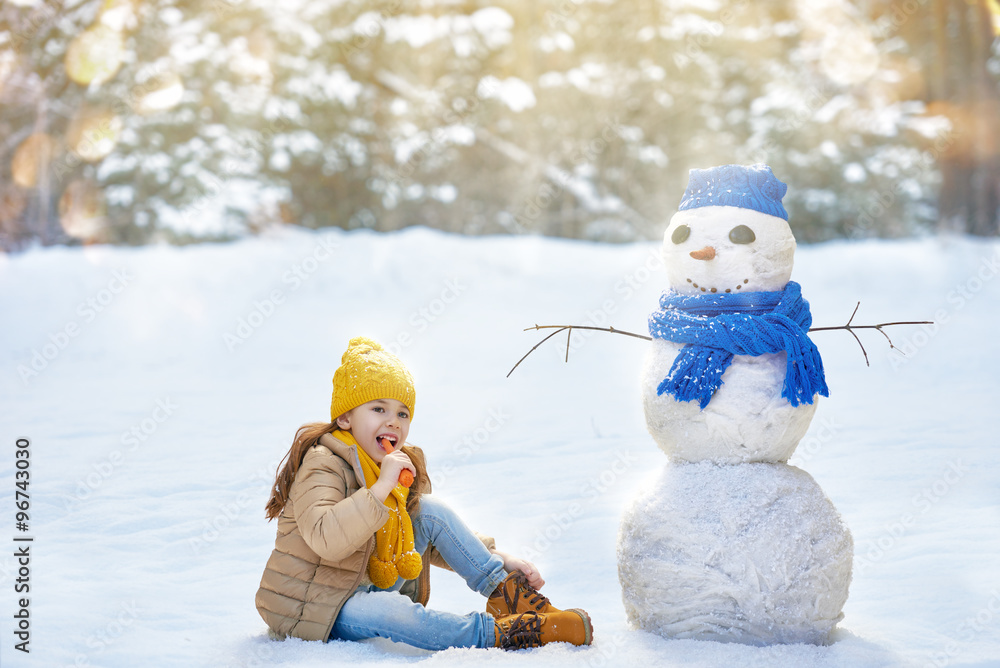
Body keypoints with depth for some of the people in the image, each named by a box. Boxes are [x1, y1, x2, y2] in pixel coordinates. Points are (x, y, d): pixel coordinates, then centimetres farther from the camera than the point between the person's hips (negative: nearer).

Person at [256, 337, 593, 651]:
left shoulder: (400, 467, 7)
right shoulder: (323, 465, -19)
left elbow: (438, 541, 14)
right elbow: (326, 540, -36)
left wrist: (499, 559, 1)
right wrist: (381, 487, -39)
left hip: (368, 587, 8)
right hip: (314, 609, -8)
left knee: (431, 511, -3)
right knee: (393, 611, -39)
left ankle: (508, 595, -5)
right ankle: (497, 634, -32)